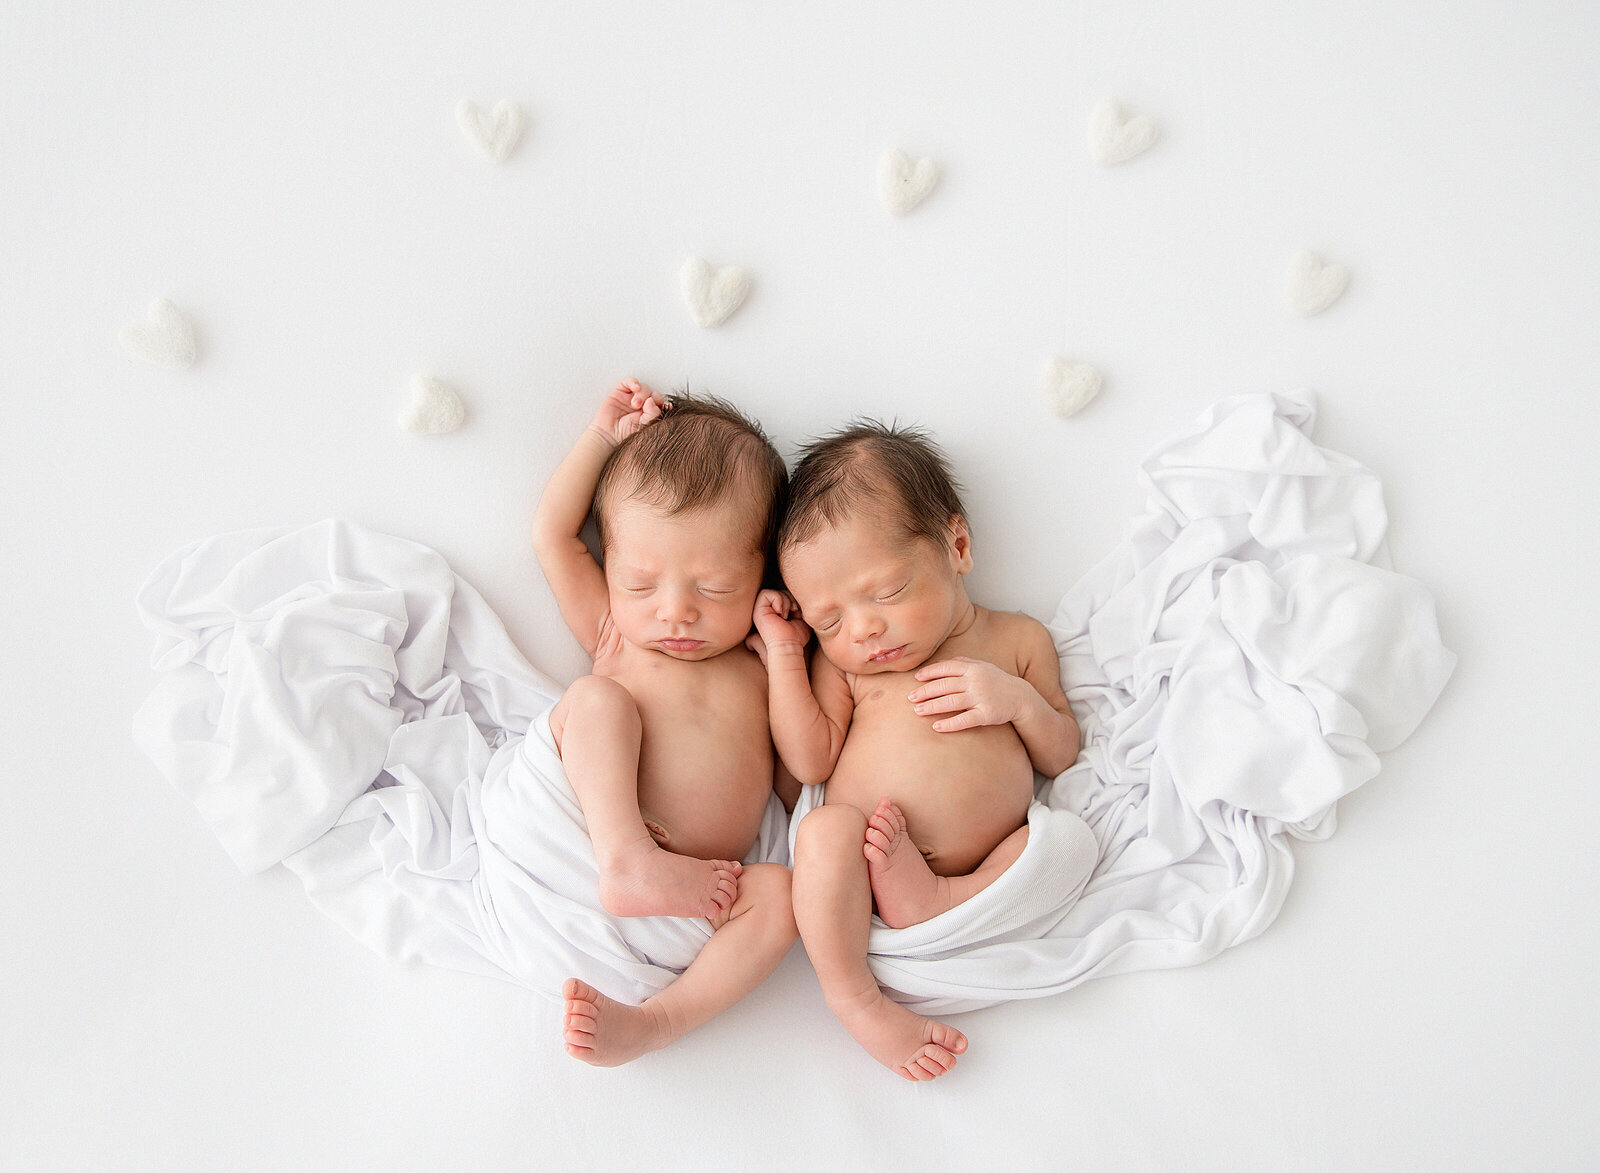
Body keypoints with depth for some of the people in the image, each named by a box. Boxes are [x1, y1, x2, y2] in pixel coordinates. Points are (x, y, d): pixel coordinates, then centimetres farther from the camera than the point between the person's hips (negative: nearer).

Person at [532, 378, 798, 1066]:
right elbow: (552, 534, 13)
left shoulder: (761, 669, 14)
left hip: (698, 890, 1)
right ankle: (628, 862, -36)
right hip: (592, 843, -1)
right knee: (594, 697, -19)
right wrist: (605, 436, 15)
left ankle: (650, 1024, -32)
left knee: (782, 892, -28)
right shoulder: (614, 636, 15)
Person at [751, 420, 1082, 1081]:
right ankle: (855, 1000, -20)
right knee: (828, 828, -31)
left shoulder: (1018, 641, 10)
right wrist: (783, 655, -2)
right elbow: (810, 762, -2)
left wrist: (1020, 700, -7)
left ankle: (936, 902, -28)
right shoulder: (839, 661, 9)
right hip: (860, 873, -1)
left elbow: (1060, 756, 13)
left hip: (987, 872, 1)